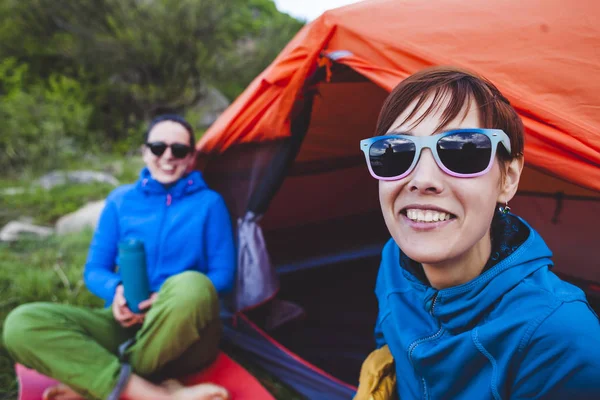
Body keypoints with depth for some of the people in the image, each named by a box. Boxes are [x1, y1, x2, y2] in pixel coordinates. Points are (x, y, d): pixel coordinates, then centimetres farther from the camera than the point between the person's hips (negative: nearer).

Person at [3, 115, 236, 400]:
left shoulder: (209, 203, 4)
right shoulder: (120, 201, 11)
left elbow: (223, 275, -1)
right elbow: (94, 270, 11)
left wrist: (166, 299, -17)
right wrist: (116, 291, -14)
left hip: (184, 334, -2)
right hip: (126, 325, 3)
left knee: (192, 287, -40)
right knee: (21, 324, -23)